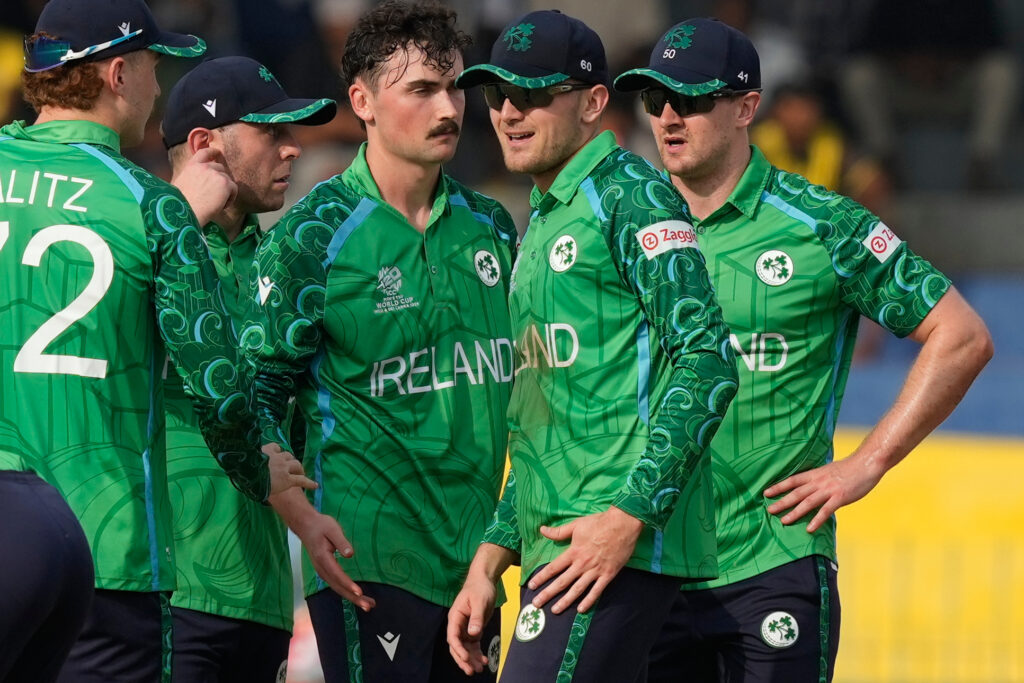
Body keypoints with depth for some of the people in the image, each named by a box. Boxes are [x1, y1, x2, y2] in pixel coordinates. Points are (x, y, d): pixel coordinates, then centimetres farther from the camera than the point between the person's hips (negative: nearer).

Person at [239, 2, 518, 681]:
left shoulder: (489, 225, 12)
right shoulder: (312, 236, -6)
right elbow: (253, 393, -7)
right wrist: (303, 517, -20)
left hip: (477, 553, 6)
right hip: (367, 557, -6)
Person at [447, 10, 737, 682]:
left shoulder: (631, 195, -6)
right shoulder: (542, 224, 23)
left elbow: (708, 363, -17)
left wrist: (630, 515, -22)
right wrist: (489, 561, 19)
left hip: (618, 549, -9)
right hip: (552, 551, 9)